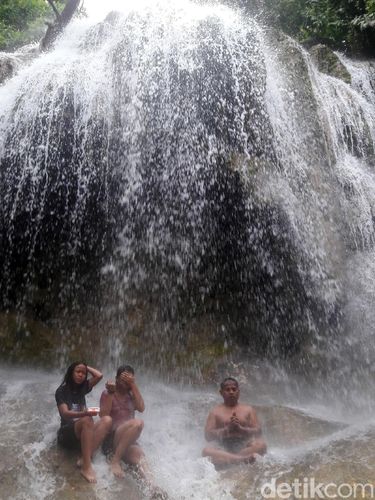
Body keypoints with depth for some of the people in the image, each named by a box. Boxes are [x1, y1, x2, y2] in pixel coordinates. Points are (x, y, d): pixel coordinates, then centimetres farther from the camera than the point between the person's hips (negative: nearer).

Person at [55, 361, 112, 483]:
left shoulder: (82, 388, 13)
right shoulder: (61, 391, -4)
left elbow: (99, 376, 0)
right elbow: (64, 414, -19)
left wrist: (86, 367, 8)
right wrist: (85, 413, -37)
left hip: (83, 434, 5)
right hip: (67, 434, -5)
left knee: (107, 420, -22)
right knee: (87, 420, -36)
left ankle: (84, 459, -33)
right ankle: (86, 466, -39)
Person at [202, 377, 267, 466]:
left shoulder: (248, 409, 15)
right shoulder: (215, 412, 10)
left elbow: (258, 432, 5)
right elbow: (208, 435, -1)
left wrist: (240, 428, -11)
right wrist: (227, 429, -14)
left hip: (244, 447, 1)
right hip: (223, 448, -1)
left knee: (261, 444, -30)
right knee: (206, 451, -32)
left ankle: (226, 459, -33)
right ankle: (243, 458, -37)